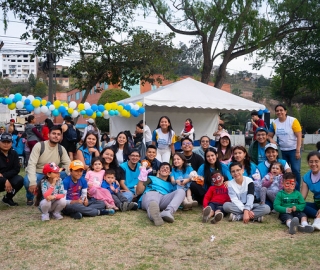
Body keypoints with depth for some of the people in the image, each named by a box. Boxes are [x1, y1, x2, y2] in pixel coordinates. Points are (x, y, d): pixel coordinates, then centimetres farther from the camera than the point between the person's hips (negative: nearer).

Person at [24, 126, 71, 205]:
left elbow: (68, 165, -5)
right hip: (37, 174, -4)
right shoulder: (39, 146, -14)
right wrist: (33, 182, -38)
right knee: (27, 180, -37)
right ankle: (30, 198, -1)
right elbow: (31, 164, -23)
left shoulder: (61, 149, -1)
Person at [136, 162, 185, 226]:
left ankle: (168, 211, -52)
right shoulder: (151, 178, 34)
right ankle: (155, 214, -80)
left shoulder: (170, 185, 41)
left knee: (181, 191, -24)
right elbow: (138, 192, 20)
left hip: (163, 199, 3)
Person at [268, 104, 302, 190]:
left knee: (295, 170, -9)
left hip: (293, 150, -4)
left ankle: (297, 191, 3)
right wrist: (271, 140, -14)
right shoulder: (274, 123, 1)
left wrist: (298, 151, -16)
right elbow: (269, 136, 9)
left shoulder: (293, 121, -11)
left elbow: (299, 136, -11)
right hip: (282, 151, 4)